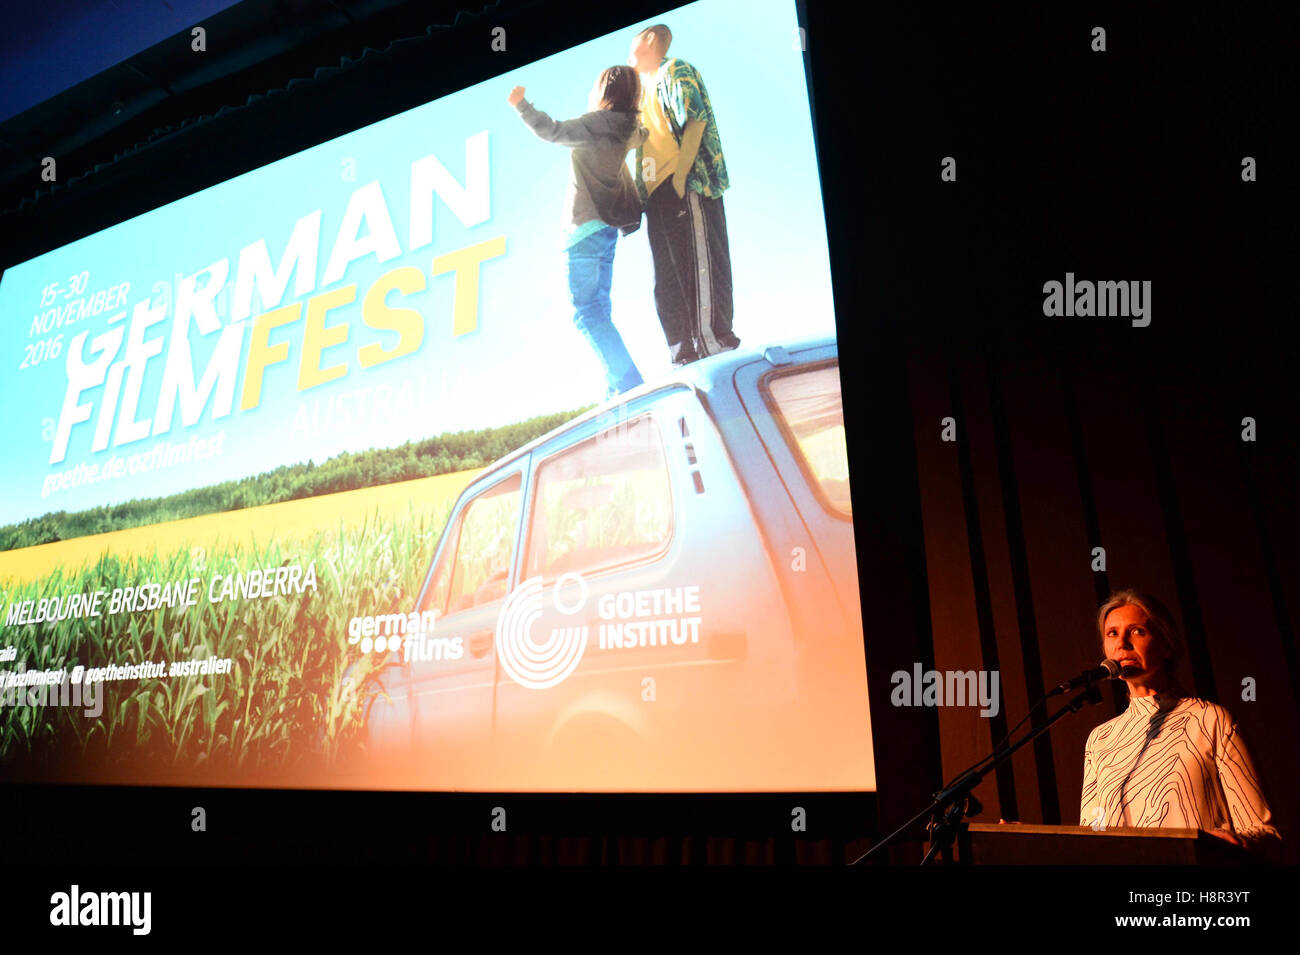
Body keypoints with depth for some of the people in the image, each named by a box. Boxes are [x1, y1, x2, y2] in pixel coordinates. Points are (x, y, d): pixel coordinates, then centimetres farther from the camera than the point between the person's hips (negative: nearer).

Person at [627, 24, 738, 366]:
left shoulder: (675, 71, 7)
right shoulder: (643, 91, 33)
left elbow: (695, 119, -8)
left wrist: (681, 175, -19)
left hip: (685, 184, -9)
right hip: (657, 192, 9)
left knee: (697, 260, -16)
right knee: (668, 279, 0)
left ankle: (715, 340, -20)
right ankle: (685, 356, -2)